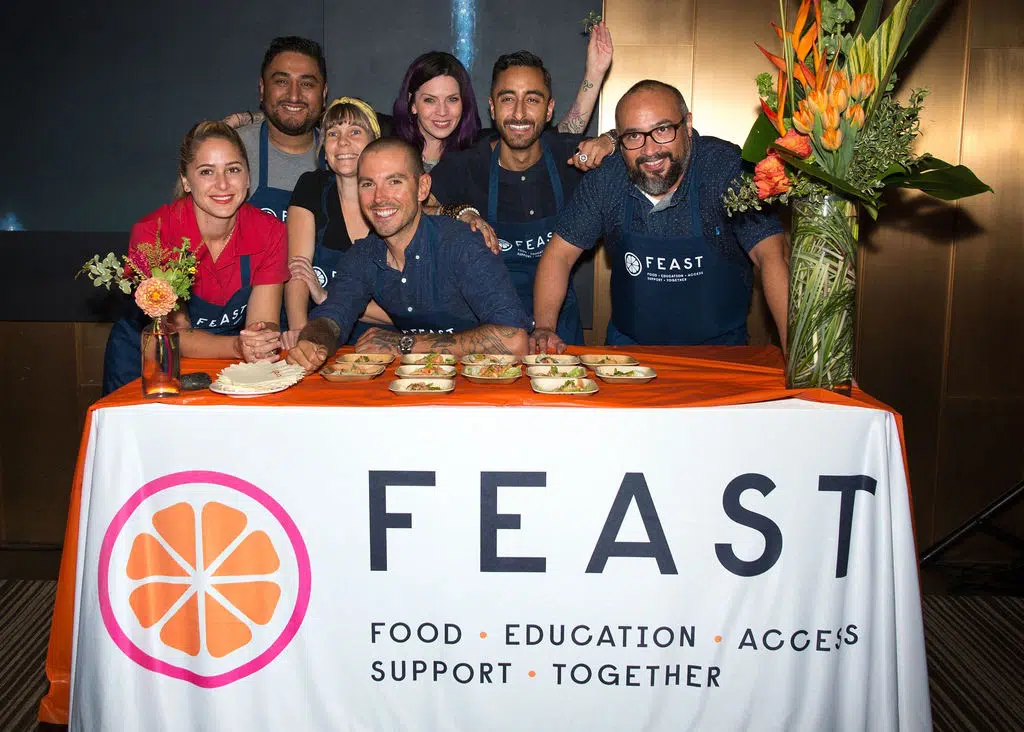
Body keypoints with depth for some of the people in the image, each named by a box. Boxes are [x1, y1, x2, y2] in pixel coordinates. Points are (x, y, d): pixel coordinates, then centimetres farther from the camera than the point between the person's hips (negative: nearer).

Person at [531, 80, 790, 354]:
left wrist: (795, 350, -32)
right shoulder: (605, 179, -6)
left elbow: (771, 255, -21)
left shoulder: (727, 167, -14)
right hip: (629, 346, -2)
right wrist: (544, 328, -15)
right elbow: (560, 254, 0)